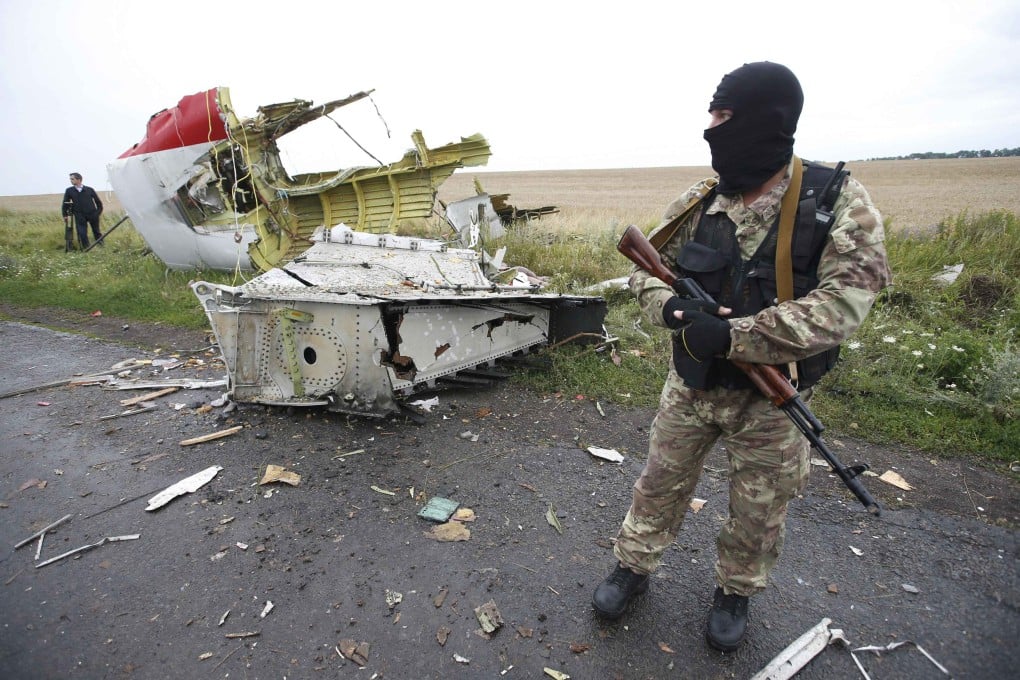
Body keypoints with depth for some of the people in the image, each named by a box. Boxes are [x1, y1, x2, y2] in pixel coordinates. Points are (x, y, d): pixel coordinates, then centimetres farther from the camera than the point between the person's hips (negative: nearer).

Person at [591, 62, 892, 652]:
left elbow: (841, 306, -23)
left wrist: (731, 336, -31)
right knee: (660, 485, 16)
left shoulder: (840, 203, -15)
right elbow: (646, 268, 4)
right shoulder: (698, 202, -4)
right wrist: (676, 308, -19)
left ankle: (736, 594, 43)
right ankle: (633, 568, 39)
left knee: (759, 512, 16)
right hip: (691, 385, 3)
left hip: (770, 399, -2)